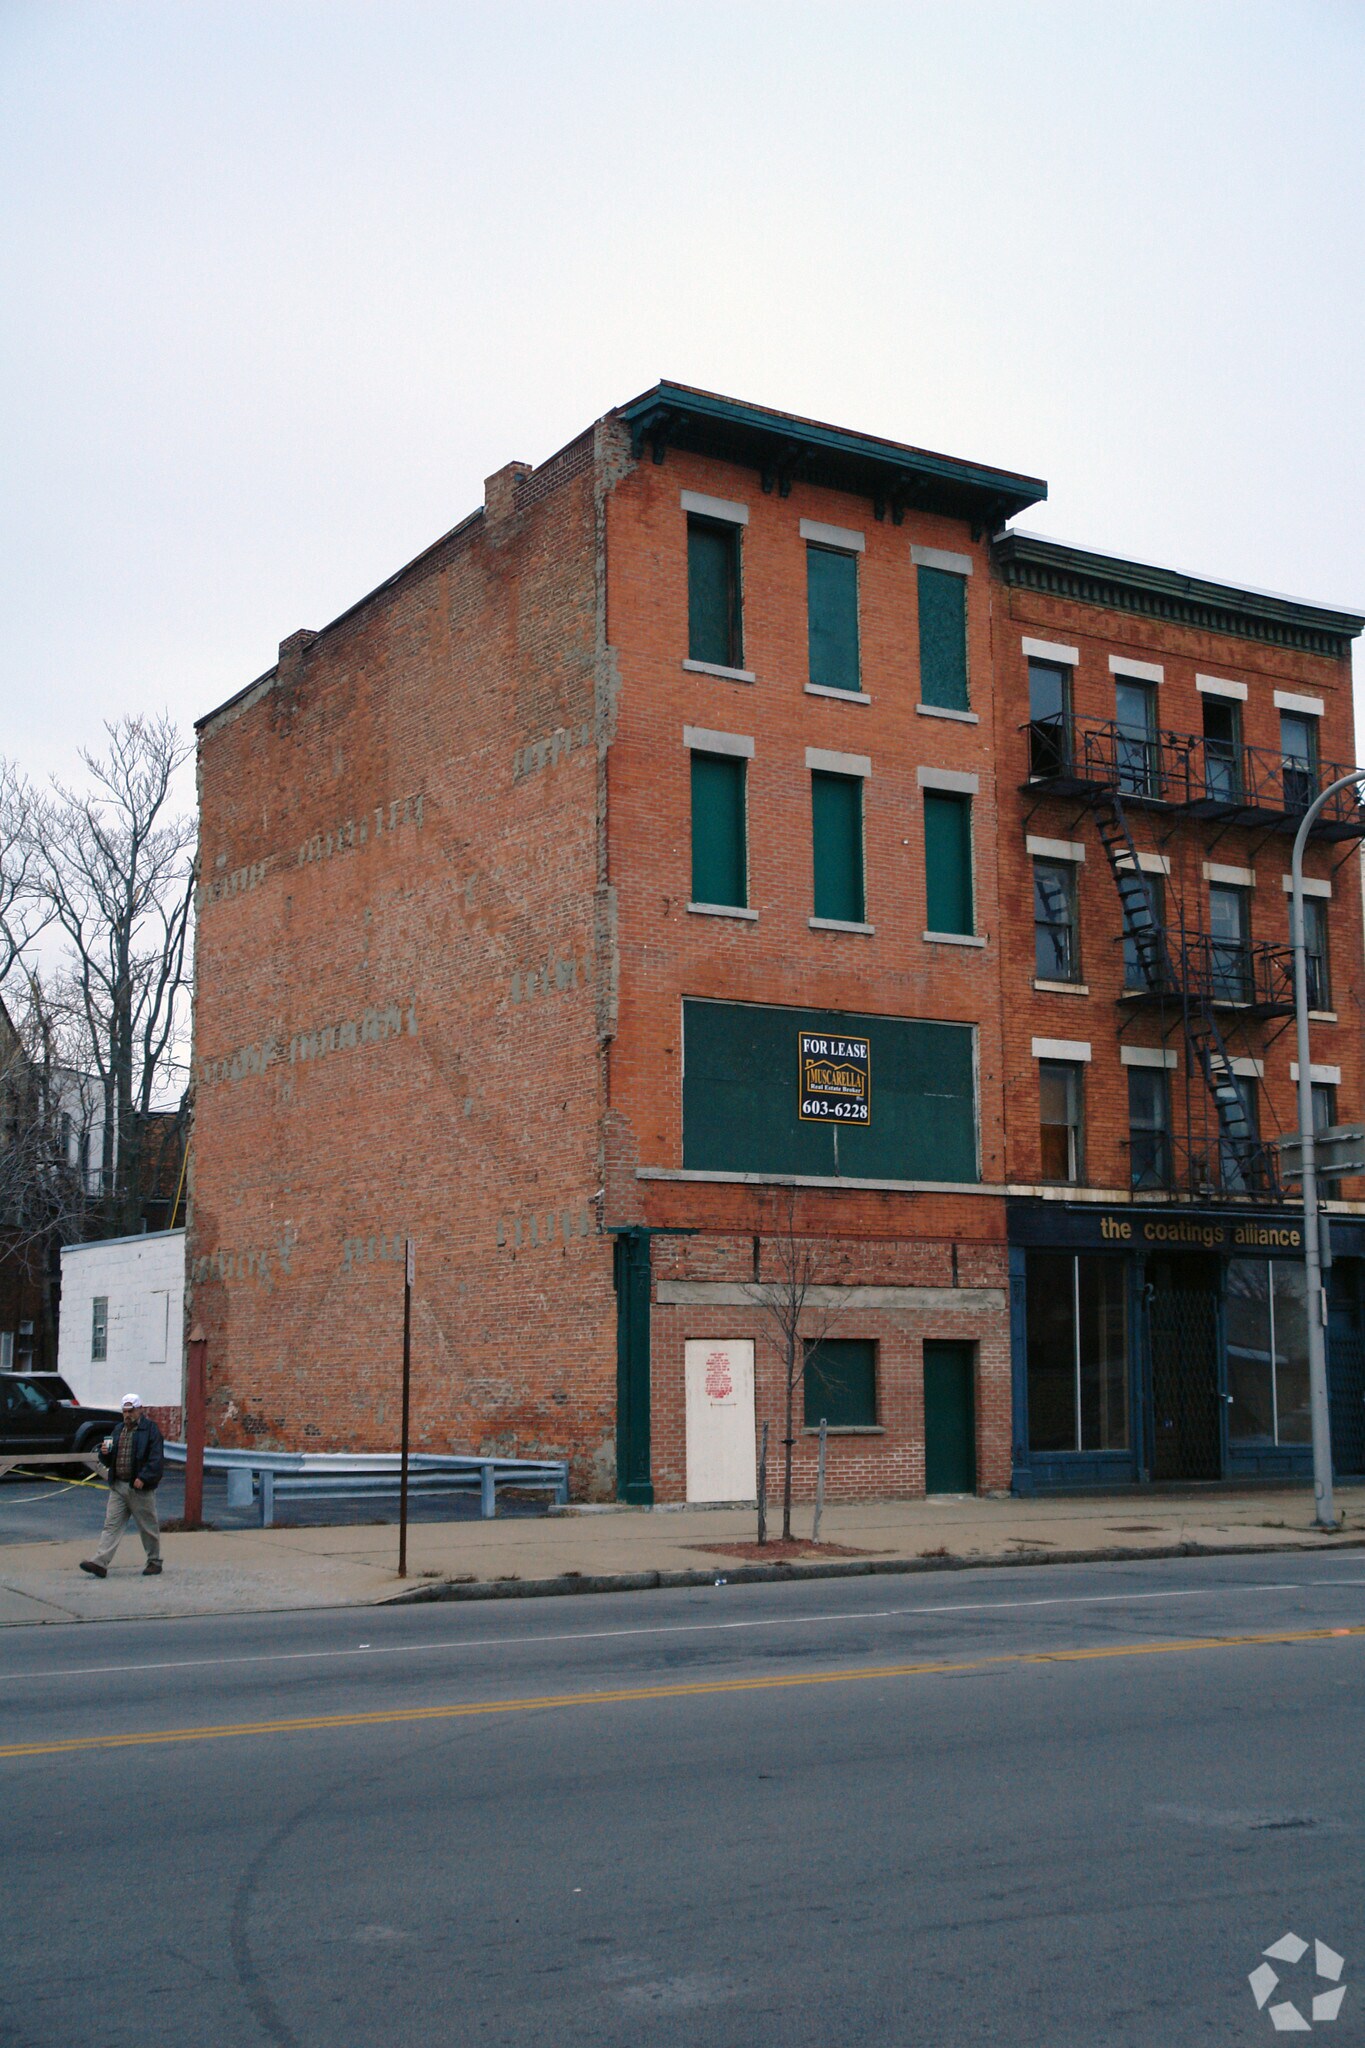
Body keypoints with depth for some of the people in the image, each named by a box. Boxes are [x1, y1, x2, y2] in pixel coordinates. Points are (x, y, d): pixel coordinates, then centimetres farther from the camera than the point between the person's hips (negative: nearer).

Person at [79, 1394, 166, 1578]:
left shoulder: (150, 1429, -6)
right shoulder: (118, 1429, 15)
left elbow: (157, 1459, -14)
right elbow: (108, 1462, 20)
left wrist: (143, 1478, -22)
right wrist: (105, 1453, -2)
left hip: (140, 1488, -6)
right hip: (118, 1487, 6)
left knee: (148, 1527, 5)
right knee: (111, 1525, -1)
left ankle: (154, 1562, 18)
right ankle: (100, 1563, -6)